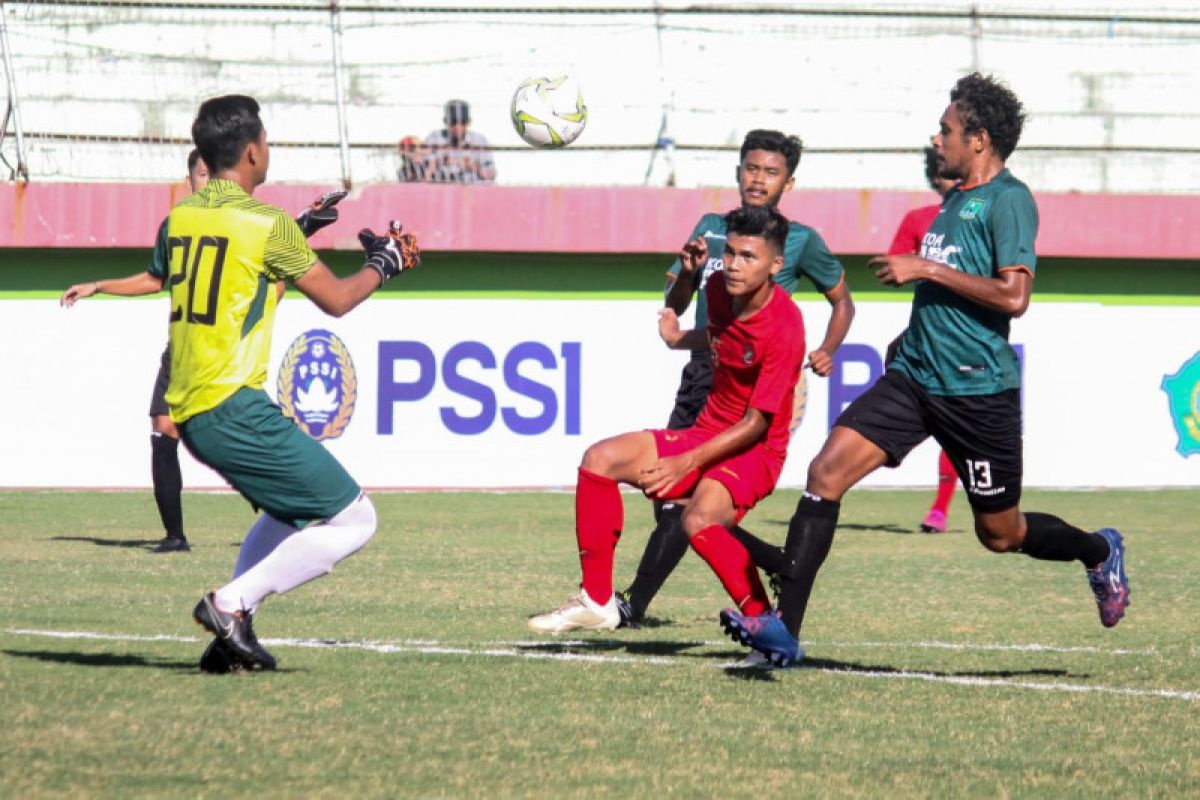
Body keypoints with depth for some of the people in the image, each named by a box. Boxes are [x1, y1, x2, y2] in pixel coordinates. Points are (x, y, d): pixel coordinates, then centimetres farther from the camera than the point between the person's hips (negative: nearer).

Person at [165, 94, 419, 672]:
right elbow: (336, 300, 2)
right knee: (353, 520, -2)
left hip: (187, 410, 8)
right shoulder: (267, 223, -10)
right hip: (234, 409, -8)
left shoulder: (177, 220, 10)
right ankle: (232, 603, -10)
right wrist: (385, 262, 20)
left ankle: (233, 630, 15)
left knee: (290, 510, 29)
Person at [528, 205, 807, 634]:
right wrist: (681, 339, 5)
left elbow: (755, 423, -22)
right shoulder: (719, 290, -1)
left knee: (699, 521, -35)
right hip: (707, 433, 8)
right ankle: (596, 601, 1)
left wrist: (686, 463, -24)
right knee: (600, 459, -3)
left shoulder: (785, 327, -23)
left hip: (755, 450, -8)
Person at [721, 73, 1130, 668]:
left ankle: (1098, 552, 38)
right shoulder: (956, 198, 16)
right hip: (914, 376, 8)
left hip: (978, 390, -7)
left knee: (1000, 533, 7)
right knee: (826, 473, -11)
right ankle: (785, 629, -15)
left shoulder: (1007, 199, -10)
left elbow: (1013, 296, -22)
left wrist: (926, 269, -19)